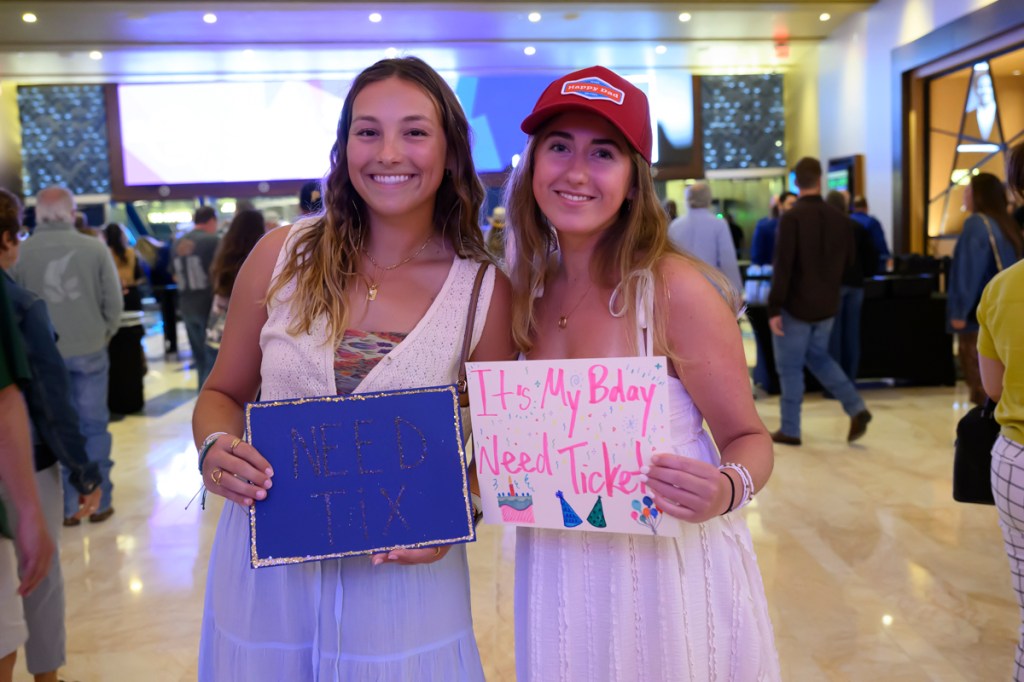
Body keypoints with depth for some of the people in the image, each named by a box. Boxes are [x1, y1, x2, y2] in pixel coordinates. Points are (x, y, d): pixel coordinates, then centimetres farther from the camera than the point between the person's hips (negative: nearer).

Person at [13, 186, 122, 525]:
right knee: (94, 426, 10)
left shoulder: (21, 253, -7)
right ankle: (99, 502, 16)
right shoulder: (95, 248, -7)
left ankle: (67, 506, 16)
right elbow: (114, 301, -4)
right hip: (90, 351, 0)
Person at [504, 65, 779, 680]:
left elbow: (749, 438, -10)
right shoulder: (527, 294, -2)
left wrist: (727, 489, -30)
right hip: (557, 575, 5)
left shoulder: (676, 287, -17)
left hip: (672, 566, -4)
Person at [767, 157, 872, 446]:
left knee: (789, 367, 6)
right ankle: (856, 408, 13)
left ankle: (789, 430, 11)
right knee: (818, 356, 24)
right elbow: (850, 261, 9)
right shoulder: (841, 219, 1)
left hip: (796, 305, -6)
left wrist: (774, 308, -17)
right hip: (826, 305, 6)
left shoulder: (791, 218, -16)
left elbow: (782, 266, -20)